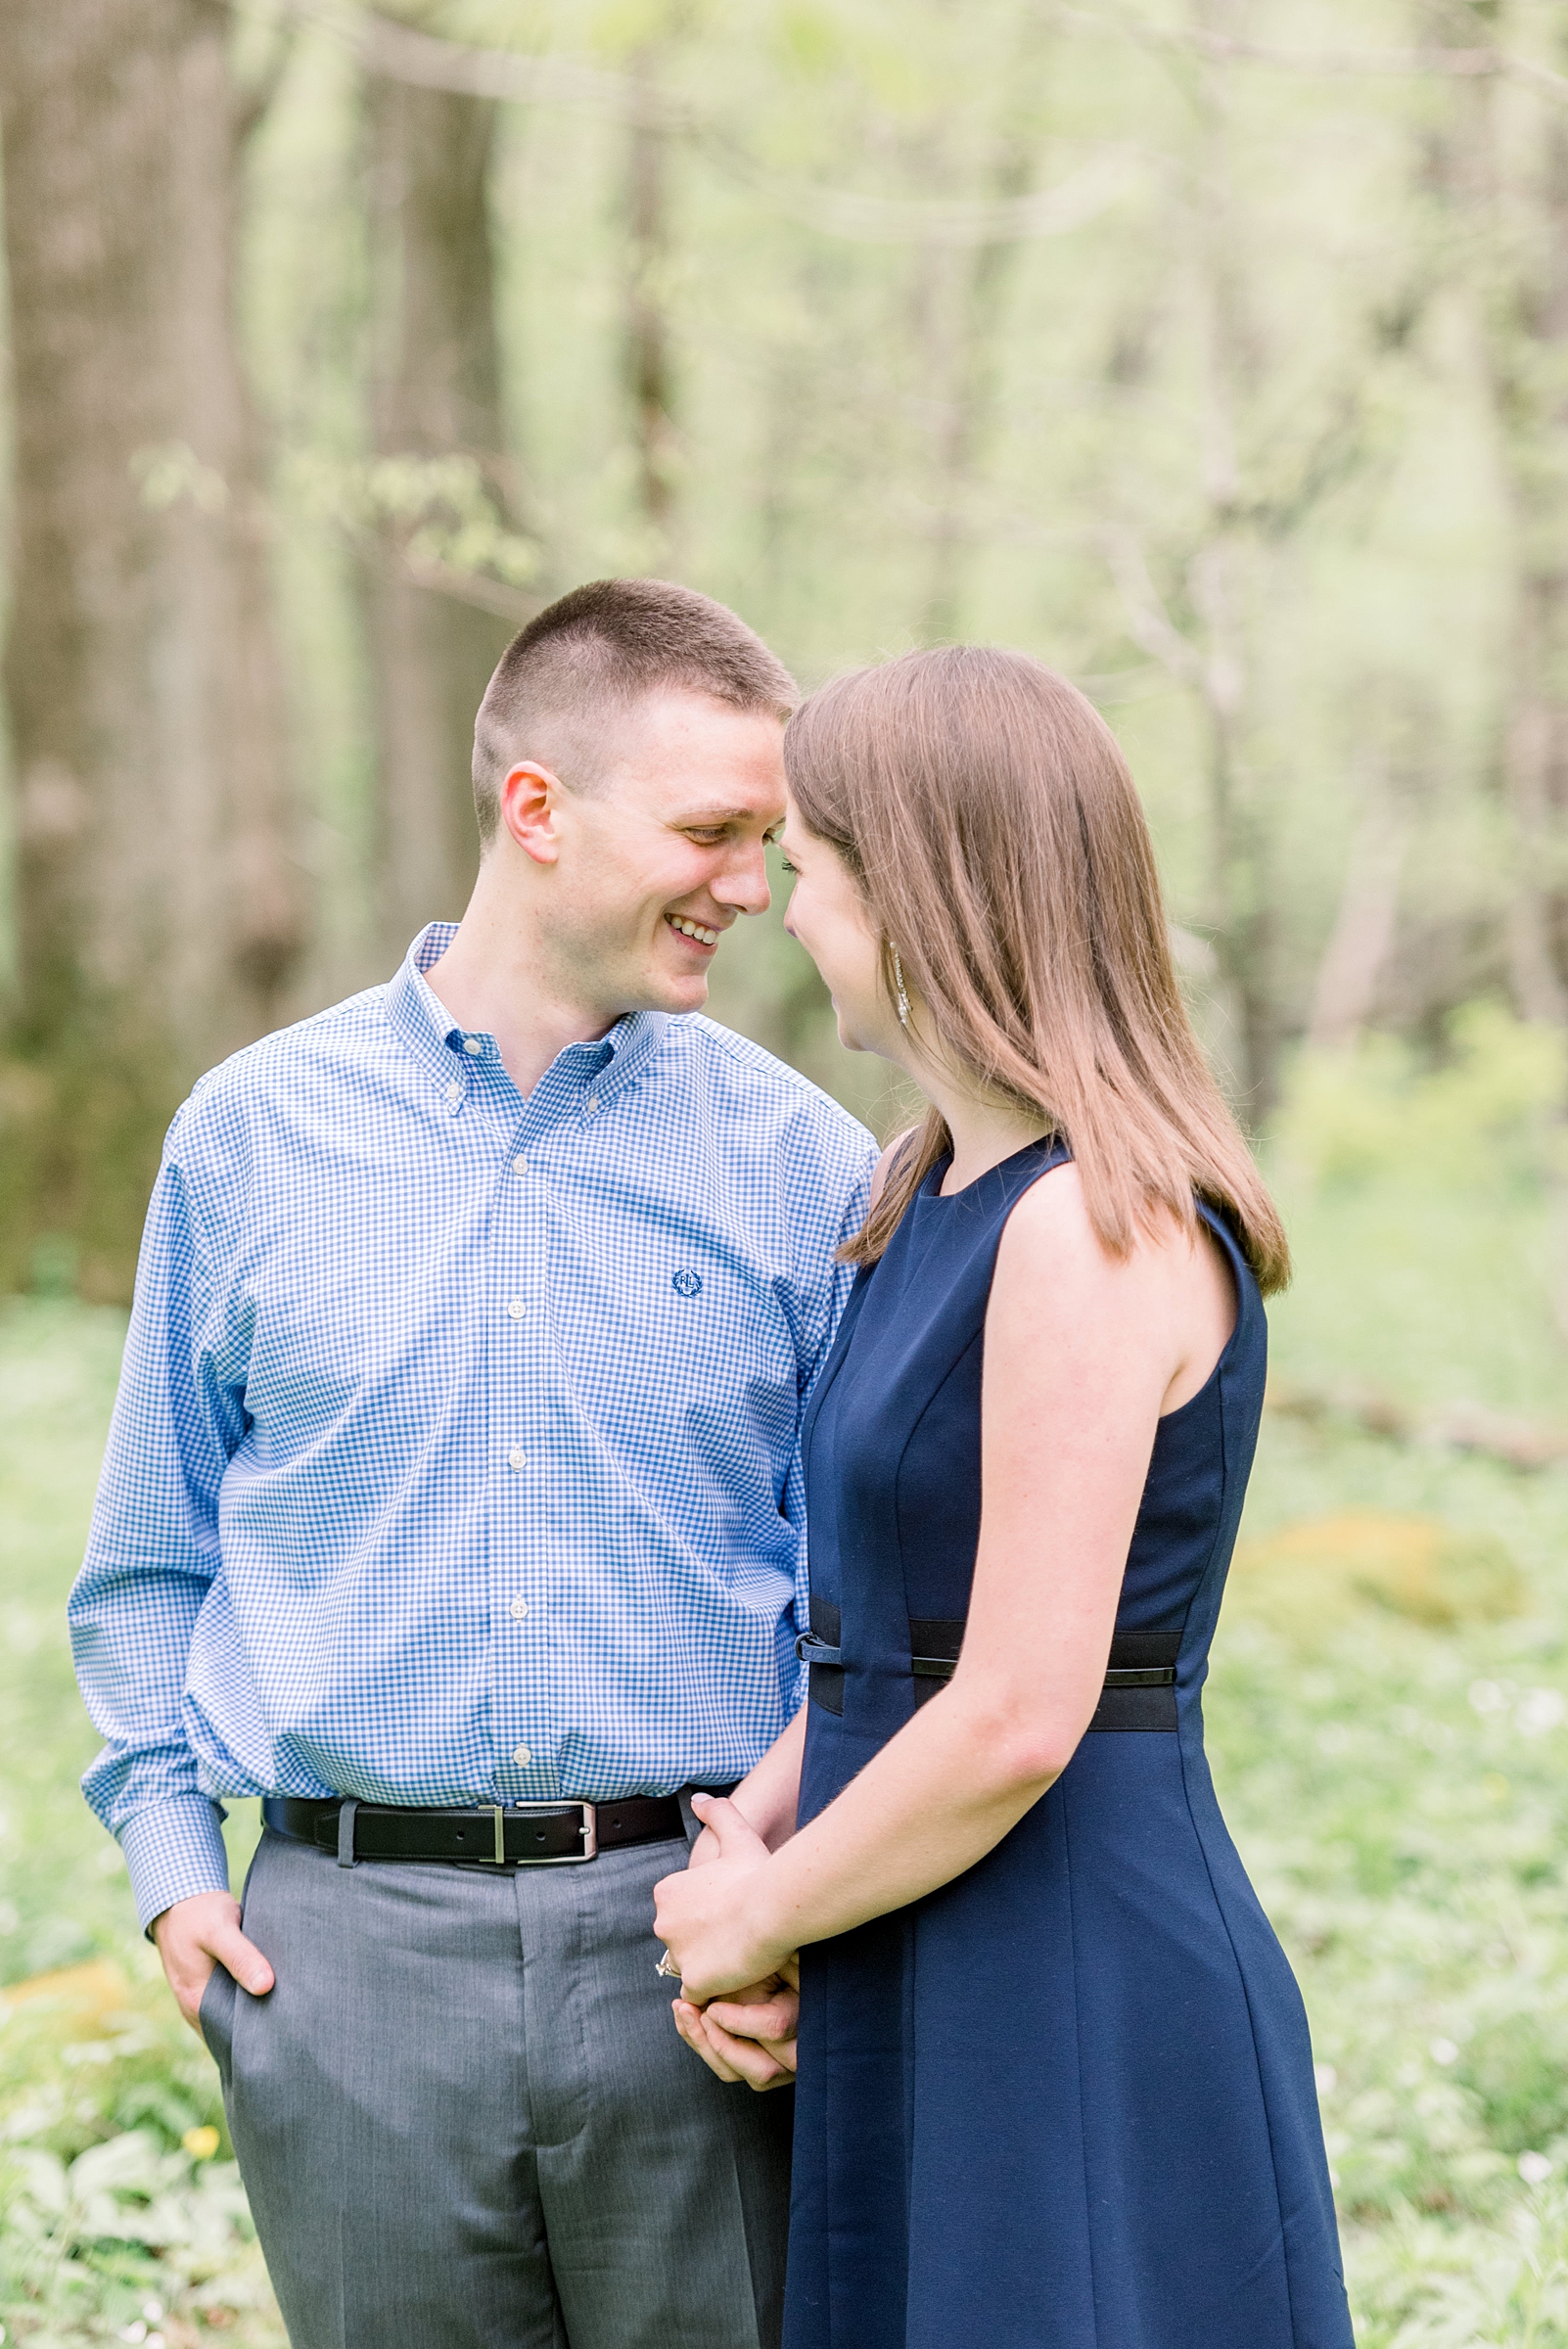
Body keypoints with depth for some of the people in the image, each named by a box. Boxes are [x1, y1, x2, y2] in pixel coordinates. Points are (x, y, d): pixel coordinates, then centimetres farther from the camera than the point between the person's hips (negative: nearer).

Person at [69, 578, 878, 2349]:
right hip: (353, 1937, 0)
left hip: (690, 1939, 0)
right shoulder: (252, 1135, 5)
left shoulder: (798, 1161, 3)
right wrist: (169, 1852, 2)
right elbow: (150, 1554, 13)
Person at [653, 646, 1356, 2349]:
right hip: (930, 2015, 9)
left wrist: (760, 1920, -8)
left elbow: (1017, 1718, -22)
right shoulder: (944, 1197, 11)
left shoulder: (1101, 1229, -19)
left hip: (1079, 2012, -9)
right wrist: (747, 1839, 3)